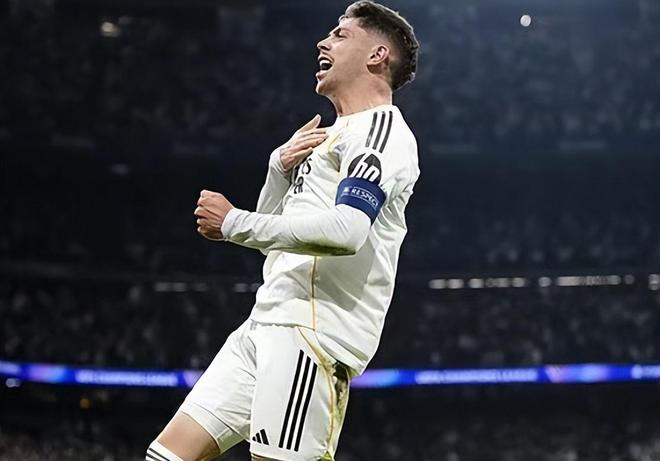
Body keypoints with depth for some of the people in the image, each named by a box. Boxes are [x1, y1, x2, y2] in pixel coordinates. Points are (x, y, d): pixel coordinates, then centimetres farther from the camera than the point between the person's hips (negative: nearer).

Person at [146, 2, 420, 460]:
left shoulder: (380, 129, -4)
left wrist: (234, 223, -11)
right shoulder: (330, 137, 27)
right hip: (268, 322, 10)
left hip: (314, 330, -9)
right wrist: (281, 167, 9)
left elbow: (346, 232, -20)